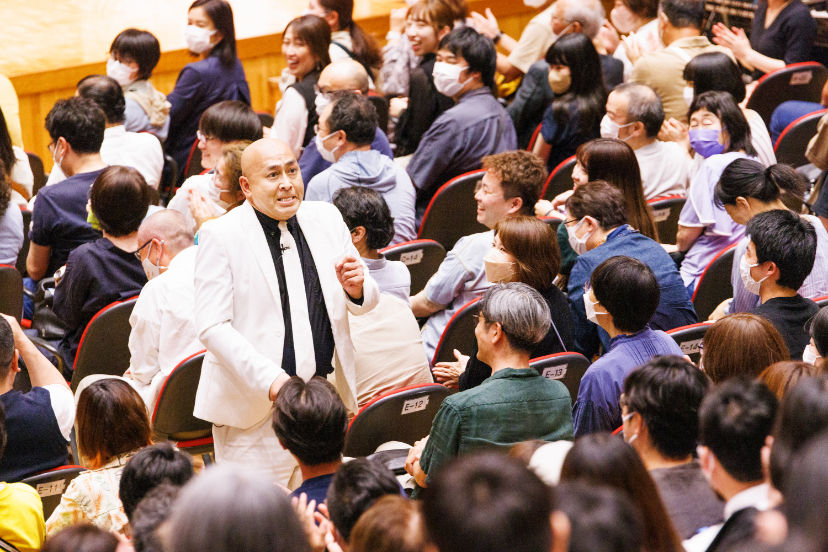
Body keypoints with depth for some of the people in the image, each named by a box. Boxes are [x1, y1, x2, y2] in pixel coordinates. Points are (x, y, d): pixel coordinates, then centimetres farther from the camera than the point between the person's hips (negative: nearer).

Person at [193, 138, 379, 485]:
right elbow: (211, 326, -14)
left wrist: (356, 287, -9)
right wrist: (270, 380, -25)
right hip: (255, 409, -5)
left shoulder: (327, 219, 8)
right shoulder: (220, 236, -7)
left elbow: (362, 304, 17)